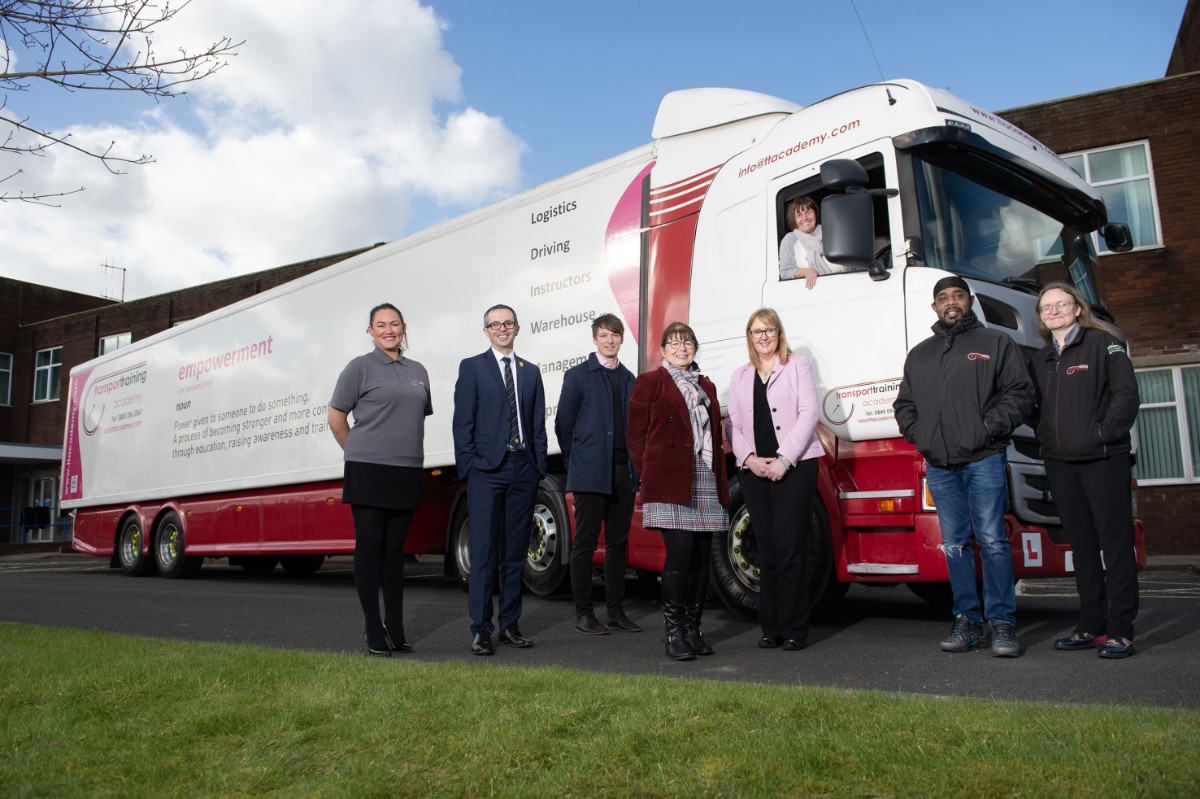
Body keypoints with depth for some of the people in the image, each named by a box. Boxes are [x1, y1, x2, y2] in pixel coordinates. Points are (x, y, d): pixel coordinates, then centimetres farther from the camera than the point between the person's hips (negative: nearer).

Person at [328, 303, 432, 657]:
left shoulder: (418, 371, 15)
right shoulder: (360, 367, 0)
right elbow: (336, 418, 1)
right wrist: (358, 453, 6)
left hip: (407, 472, 5)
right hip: (368, 471, -4)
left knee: (395, 548, 9)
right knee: (369, 546, -2)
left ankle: (395, 631, 16)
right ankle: (375, 635, 3)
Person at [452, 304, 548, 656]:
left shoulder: (531, 371, 16)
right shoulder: (472, 367, 6)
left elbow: (538, 424, 14)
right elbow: (462, 423, 1)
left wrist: (539, 465, 5)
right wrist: (467, 467, -7)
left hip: (524, 470, 4)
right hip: (487, 470, -4)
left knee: (515, 553, 8)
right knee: (484, 553, -4)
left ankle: (510, 625, 17)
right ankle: (481, 630, 2)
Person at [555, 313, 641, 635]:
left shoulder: (629, 379, 14)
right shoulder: (578, 375, 1)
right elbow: (563, 423, 0)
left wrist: (635, 467, 6)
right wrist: (576, 464, -1)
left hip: (624, 473, 5)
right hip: (591, 474, -5)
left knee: (618, 543, 9)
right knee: (585, 544, 0)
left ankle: (616, 611, 17)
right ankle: (583, 614, 6)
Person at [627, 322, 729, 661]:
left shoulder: (706, 386, 23)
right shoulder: (649, 382, 6)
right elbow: (636, 435, 2)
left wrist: (720, 478, 10)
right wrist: (651, 476, -4)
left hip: (706, 481, 6)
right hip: (670, 482, -5)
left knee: (701, 557, 5)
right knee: (679, 553, -11)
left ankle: (693, 629, 15)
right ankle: (674, 633, -2)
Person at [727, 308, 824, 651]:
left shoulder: (798, 366, 6)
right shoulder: (740, 376, 17)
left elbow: (808, 414, -4)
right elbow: (733, 424, 12)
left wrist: (784, 460, -11)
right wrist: (748, 458, -5)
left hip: (795, 466, -3)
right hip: (754, 470, 4)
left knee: (790, 548, -8)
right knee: (767, 551, 5)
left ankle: (794, 629, 0)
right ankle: (771, 627, 12)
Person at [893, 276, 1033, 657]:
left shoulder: (995, 343, 8)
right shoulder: (919, 354, 20)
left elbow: (1019, 393, 1)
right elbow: (904, 403, 22)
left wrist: (988, 429, -10)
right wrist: (917, 434, 5)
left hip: (984, 460, -4)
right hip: (939, 464, 4)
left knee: (992, 540, -6)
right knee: (955, 544, 5)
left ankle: (1003, 624, 0)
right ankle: (967, 621, 11)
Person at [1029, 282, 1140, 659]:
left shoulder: (1103, 343, 0)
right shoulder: (1040, 359, 16)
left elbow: (1127, 393, -7)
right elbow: (1035, 407, 19)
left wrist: (1104, 433, -13)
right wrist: (1045, 438, 3)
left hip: (1103, 459, -6)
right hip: (1059, 463, 6)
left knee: (1116, 542, -3)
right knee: (1081, 546, 10)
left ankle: (1120, 630, 2)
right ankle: (1091, 626, 16)